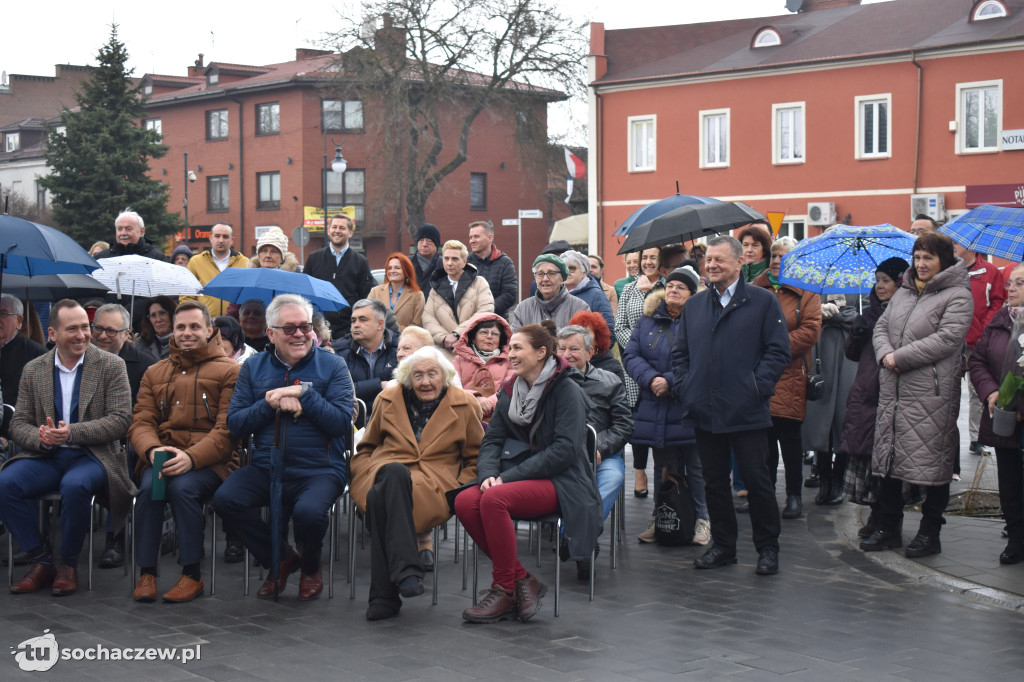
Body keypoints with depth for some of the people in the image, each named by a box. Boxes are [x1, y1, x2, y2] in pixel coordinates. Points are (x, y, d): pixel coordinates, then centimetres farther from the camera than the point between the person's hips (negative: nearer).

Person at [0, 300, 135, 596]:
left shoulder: (111, 366, 0)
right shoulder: (33, 370, 10)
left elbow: (121, 420, -7)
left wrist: (72, 433, -20)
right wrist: (41, 438, -15)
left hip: (92, 455, -3)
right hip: (46, 457, 3)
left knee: (74, 485, -36)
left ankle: (69, 565, -13)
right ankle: (41, 562, -9)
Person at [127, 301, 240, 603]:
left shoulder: (229, 371, 7)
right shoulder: (155, 373, 22)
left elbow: (228, 429, -5)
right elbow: (141, 423, 12)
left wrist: (192, 457, -21)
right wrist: (152, 451, -12)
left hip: (210, 461, -3)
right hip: (161, 458, 3)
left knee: (183, 486, -33)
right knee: (149, 486, -29)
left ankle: (192, 574, -19)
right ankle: (146, 572, -19)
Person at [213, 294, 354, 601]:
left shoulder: (332, 365, 3)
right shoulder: (253, 367, 13)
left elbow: (342, 422, -9)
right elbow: (234, 424, 5)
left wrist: (304, 394, -13)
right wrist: (269, 404, -10)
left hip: (319, 469, -3)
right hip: (265, 468, 4)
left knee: (309, 512, -34)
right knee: (225, 499, -23)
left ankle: (310, 567, 5)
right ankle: (280, 558, 3)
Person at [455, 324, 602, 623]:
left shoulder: (566, 390, -7)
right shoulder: (510, 391, 14)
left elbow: (565, 450, -16)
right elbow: (492, 440, 10)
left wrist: (510, 476, -20)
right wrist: (488, 473, -13)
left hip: (561, 483, -7)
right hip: (520, 478, 7)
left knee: (494, 499, -32)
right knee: (464, 501, -22)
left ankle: (504, 589, -19)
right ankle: (523, 579, -12)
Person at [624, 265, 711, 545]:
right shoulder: (648, 320, 9)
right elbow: (631, 355, 1)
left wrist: (670, 381, -21)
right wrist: (651, 379, -16)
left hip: (690, 408, -4)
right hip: (655, 408, 4)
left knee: (696, 467, 4)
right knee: (663, 467, 14)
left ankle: (702, 519, 15)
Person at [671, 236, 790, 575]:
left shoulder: (763, 302, 0)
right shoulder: (694, 305, 15)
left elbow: (778, 351, -4)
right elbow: (680, 352, 17)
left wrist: (757, 388, -12)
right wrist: (683, 387, 4)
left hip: (747, 413, -5)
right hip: (705, 412, 5)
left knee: (757, 481, 0)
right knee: (714, 481, 11)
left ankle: (767, 548, 12)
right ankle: (723, 545, 23)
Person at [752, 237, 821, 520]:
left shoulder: (806, 292, 2)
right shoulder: (756, 288, 14)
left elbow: (810, 331, -6)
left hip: (789, 377, -3)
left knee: (790, 438, -1)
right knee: (764, 436, 7)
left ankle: (794, 495, 9)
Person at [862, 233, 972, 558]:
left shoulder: (957, 296, -6)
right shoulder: (904, 292, 17)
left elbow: (946, 339, -17)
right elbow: (881, 326, 16)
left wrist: (900, 357, -16)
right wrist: (885, 353, -6)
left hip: (931, 394, -7)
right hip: (893, 391, 7)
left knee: (932, 463, -1)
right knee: (887, 458, 11)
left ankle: (930, 533, 11)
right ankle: (888, 528, 22)